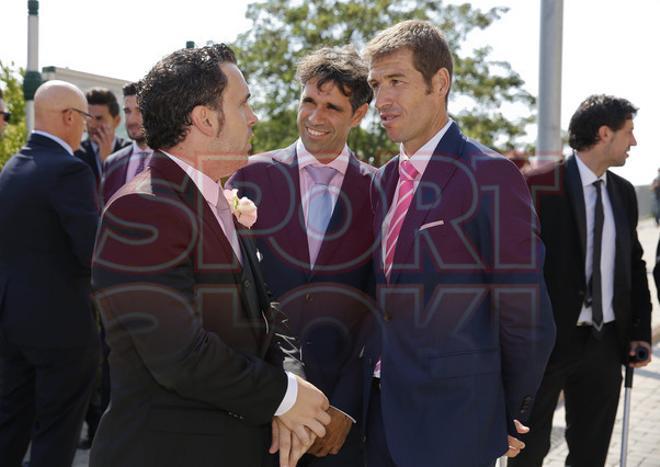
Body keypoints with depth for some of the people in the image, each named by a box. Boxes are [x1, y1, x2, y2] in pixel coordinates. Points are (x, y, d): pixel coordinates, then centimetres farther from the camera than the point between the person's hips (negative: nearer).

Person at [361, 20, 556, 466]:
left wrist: (508, 417, -2)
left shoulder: (491, 175, -13)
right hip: (382, 414, 6)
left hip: (452, 427, -6)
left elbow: (528, 319, -12)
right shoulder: (384, 181, 10)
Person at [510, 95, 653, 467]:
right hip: (548, 339, -6)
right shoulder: (539, 187, -11)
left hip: (606, 342, 6)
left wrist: (641, 329, 7)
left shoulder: (624, 192, 9)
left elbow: (635, 264, 15)